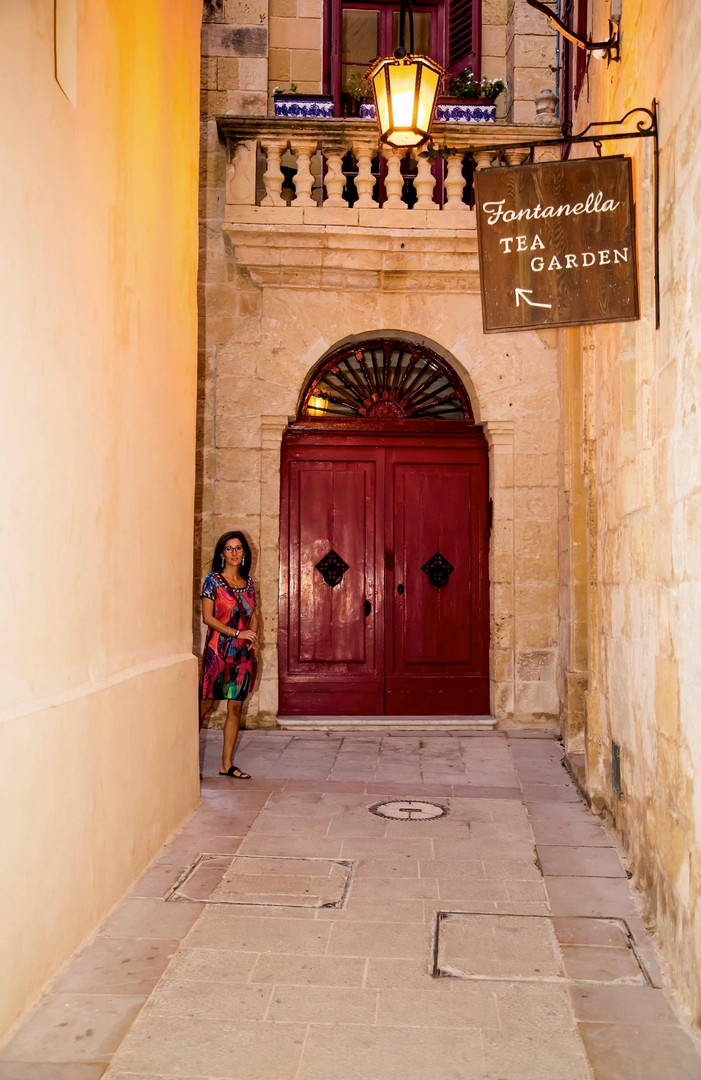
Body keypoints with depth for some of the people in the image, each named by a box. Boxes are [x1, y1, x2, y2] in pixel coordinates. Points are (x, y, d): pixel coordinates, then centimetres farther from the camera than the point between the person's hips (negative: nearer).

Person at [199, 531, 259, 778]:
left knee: (236, 707, 6)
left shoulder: (248, 582, 12)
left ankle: (227, 764, 13)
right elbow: (207, 617, -10)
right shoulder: (213, 580, -4)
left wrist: (253, 636, -2)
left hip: (243, 654, 5)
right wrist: (238, 633, -16)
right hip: (218, 651, -5)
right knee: (205, 704, -2)